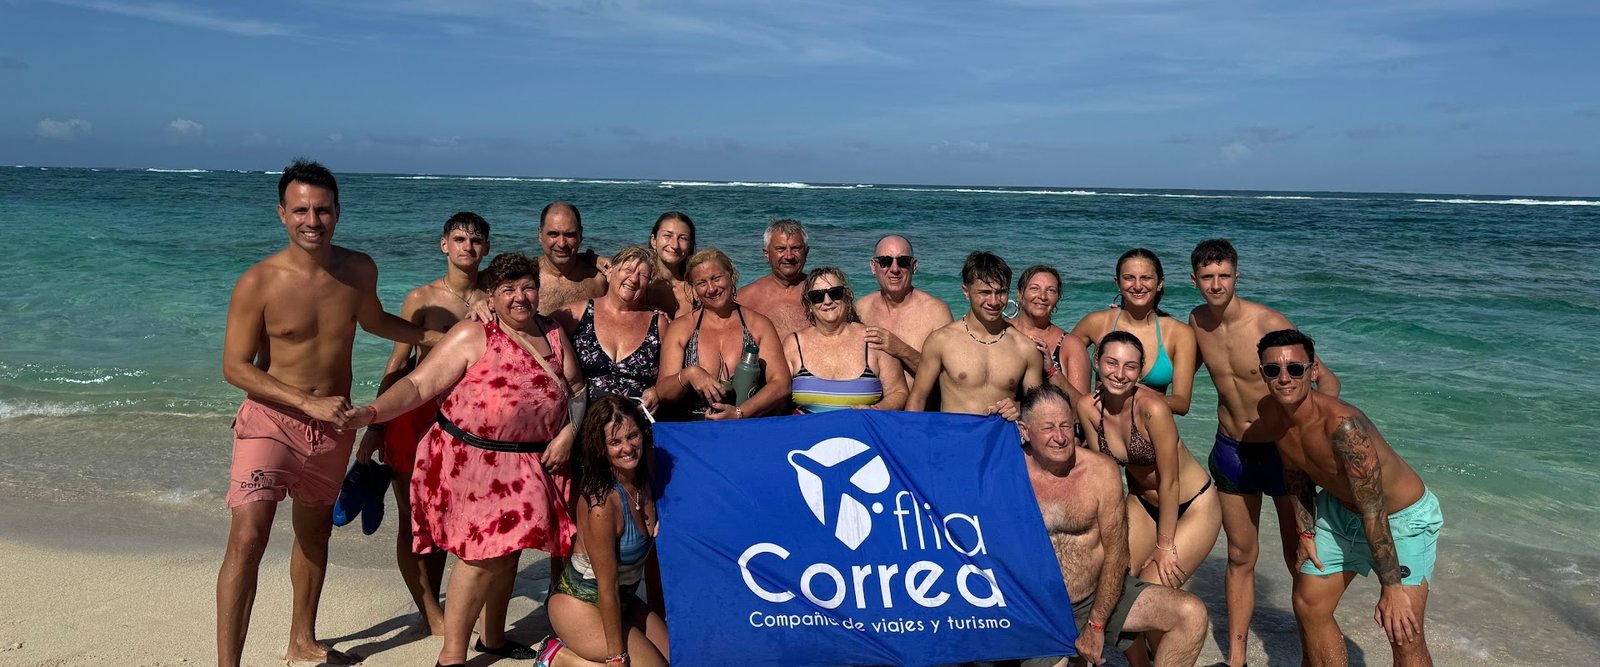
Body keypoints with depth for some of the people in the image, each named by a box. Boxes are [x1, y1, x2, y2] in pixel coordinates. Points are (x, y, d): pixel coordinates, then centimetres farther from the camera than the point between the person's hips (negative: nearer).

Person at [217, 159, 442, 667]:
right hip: (272, 419, -5)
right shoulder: (257, 283, -17)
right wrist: (309, 403, -22)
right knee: (247, 538, -17)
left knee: (315, 531, 19)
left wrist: (440, 337, 11)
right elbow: (235, 367, -14)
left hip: (334, 423, 5)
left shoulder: (360, 271, -4)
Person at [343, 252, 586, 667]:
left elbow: (578, 391, 13)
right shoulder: (473, 335, -7)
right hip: (472, 461, -5)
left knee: (507, 549, 15)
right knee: (484, 554, -5)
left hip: (529, 465, 5)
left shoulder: (553, 334, 8)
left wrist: (568, 433, -3)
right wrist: (371, 412, -24)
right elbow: (418, 385, -11)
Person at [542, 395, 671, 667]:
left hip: (623, 601, 8)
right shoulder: (600, 502, -28)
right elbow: (606, 587, -23)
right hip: (581, 605, -8)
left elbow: (651, 553, 5)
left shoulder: (644, 483, -6)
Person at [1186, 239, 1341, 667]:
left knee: (1300, 558, 5)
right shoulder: (1196, 322, -5)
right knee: (1240, 557, 13)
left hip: (1281, 447, -4)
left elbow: (1327, 378, -18)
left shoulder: (1269, 323, -21)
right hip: (1231, 451, 4)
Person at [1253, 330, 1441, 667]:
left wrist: (1391, 588, -28)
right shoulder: (1268, 413, -13)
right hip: (1339, 510, 7)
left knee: (1405, 635, -13)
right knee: (1308, 605, 11)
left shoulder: (1342, 424, -36)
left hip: (1402, 517, -7)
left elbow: (1374, 513, -32)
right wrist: (1306, 533, 4)